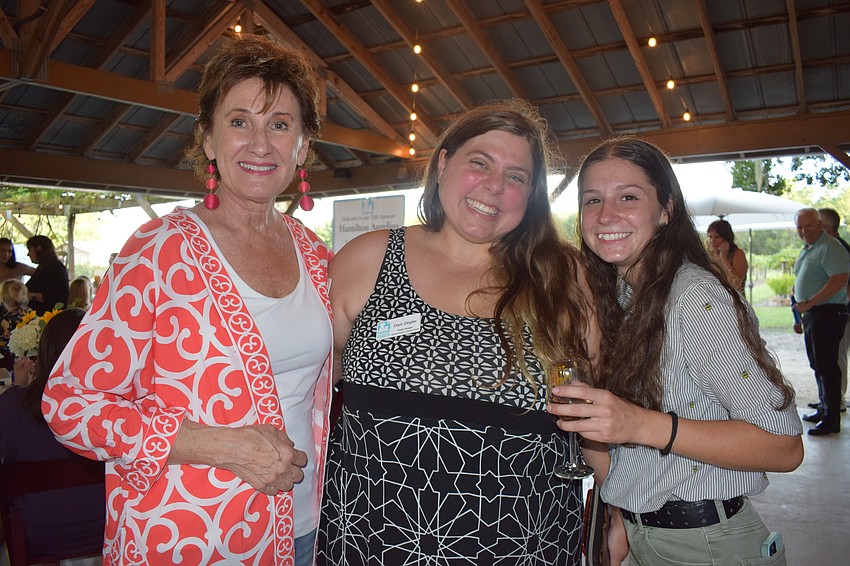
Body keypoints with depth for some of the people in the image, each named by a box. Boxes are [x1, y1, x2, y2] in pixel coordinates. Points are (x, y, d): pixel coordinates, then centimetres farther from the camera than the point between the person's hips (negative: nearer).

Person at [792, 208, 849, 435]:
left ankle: (831, 420, -1)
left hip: (827, 314, -9)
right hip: (810, 314, 9)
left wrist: (809, 303, -22)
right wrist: (800, 316, 21)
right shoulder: (806, 250, 18)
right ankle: (824, 410, 25)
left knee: (827, 367, -7)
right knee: (817, 365, 15)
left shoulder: (830, 247, -12)